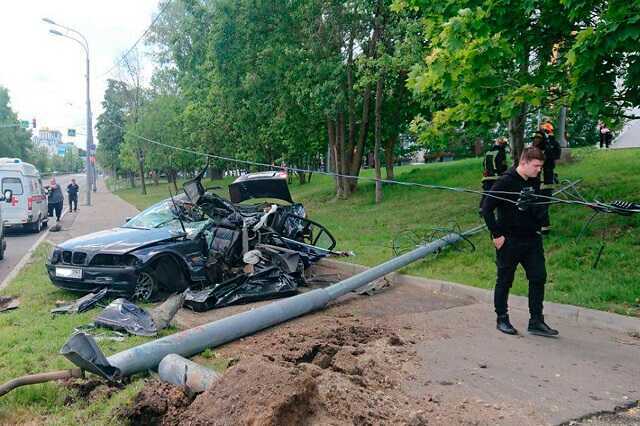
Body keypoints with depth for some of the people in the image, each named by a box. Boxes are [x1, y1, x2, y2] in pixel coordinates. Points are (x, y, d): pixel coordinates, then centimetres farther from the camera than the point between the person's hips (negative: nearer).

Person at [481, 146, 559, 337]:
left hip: (532, 240, 6)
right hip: (509, 242, -6)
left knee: (538, 278, 4)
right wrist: (496, 235, -16)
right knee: (504, 281, 6)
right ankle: (502, 319, 20)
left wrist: (538, 227, 13)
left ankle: (536, 321, 13)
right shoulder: (505, 182, -15)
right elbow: (486, 209, -16)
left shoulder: (535, 182, 6)